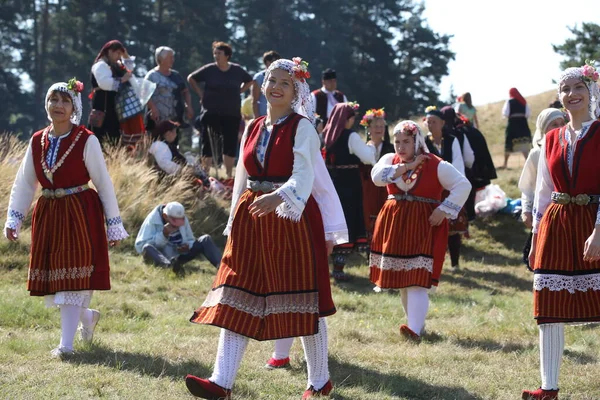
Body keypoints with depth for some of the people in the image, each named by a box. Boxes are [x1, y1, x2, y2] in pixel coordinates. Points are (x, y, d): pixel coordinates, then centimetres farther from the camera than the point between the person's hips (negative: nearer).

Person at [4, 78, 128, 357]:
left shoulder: (86, 141, -8)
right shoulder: (37, 141, 5)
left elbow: (104, 184, -5)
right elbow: (24, 183, 10)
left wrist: (114, 225, -5)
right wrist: (13, 218, 3)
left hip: (80, 215, -5)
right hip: (48, 215, 5)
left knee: (72, 276, -7)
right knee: (53, 279, 9)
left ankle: (66, 343, -5)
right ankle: (86, 316, 37)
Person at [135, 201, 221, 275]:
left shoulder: (183, 219, 4)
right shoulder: (152, 220, -11)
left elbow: (190, 240, 17)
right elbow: (139, 246, -17)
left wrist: (187, 246, -9)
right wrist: (164, 234, -25)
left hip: (178, 258, 5)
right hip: (160, 258, -5)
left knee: (205, 239, -9)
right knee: (147, 248, -37)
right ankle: (170, 266, -66)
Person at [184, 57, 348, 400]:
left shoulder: (302, 128, -5)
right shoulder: (253, 129, 14)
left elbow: (304, 175, -19)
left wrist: (278, 197, -38)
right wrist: (235, 223, 15)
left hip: (291, 219, -6)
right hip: (252, 218, 6)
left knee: (303, 301, 0)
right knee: (237, 299, -3)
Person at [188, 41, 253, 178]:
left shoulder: (237, 70, 3)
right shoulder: (209, 69, -2)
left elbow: (249, 81, 21)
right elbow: (191, 78, 9)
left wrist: (238, 92, 8)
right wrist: (201, 93, 1)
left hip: (232, 115, 2)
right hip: (211, 114, -2)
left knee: (230, 145, 4)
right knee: (209, 144, -1)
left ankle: (229, 174, 13)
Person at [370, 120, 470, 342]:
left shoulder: (436, 165, -4)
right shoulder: (390, 160, 7)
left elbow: (463, 185, -5)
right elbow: (377, 176, -12)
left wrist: (444, 210, -13)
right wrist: (405, 167, -16)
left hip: (424, 226, -5)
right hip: (394, 224, 5)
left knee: (417, 279, -15)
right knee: (401, 279, 10)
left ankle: (415, 328, -24)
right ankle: (415, 321, 24)